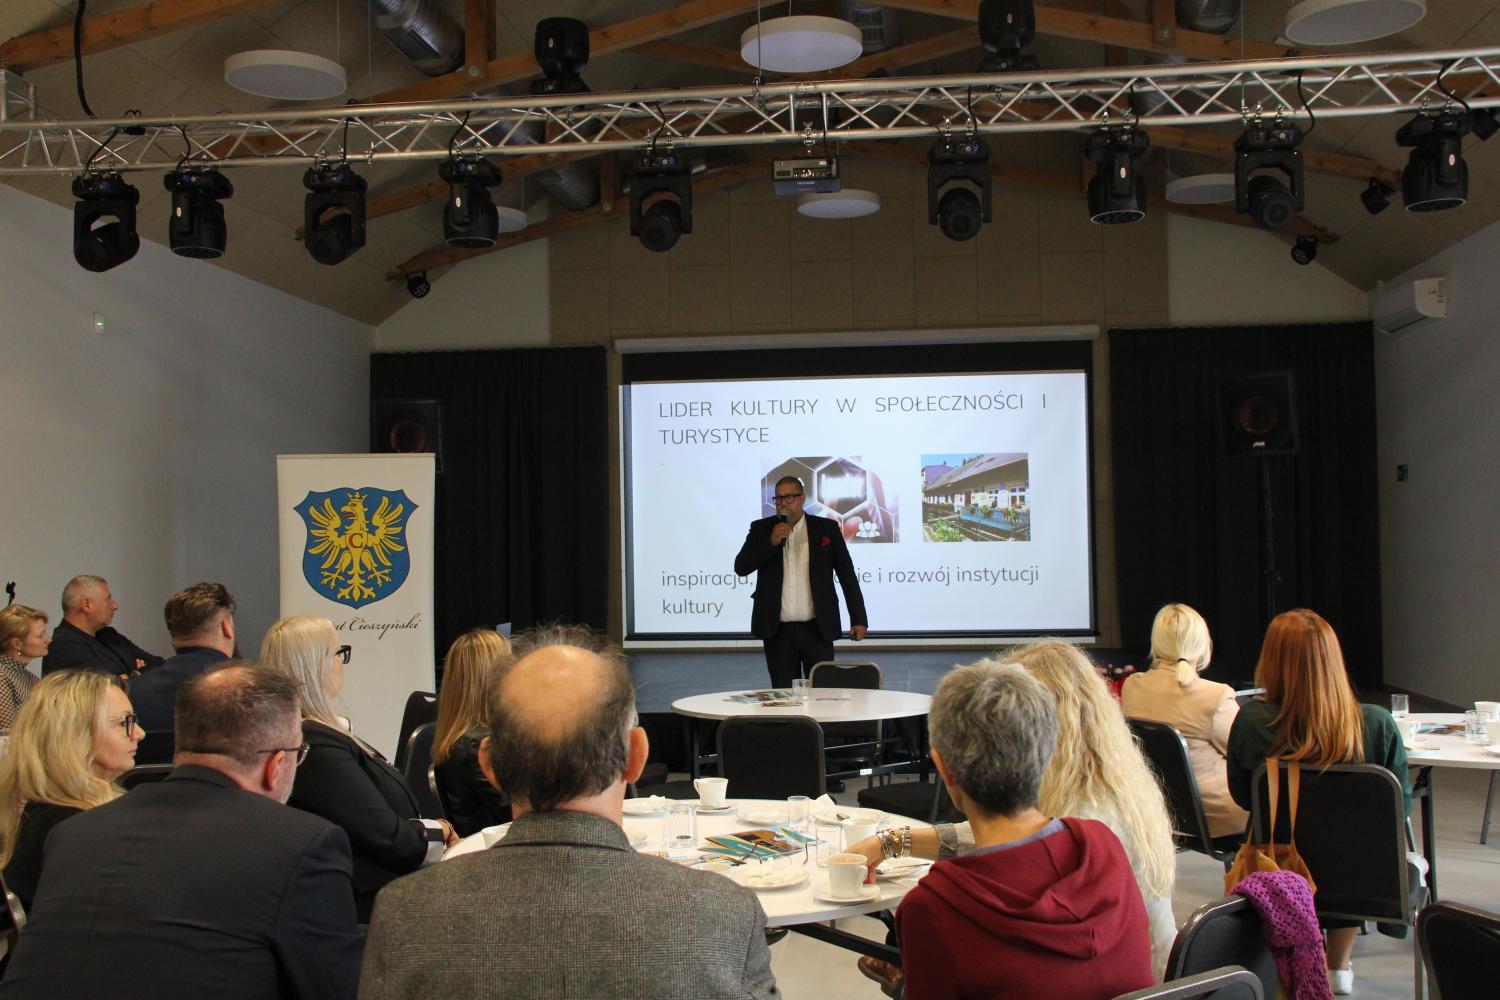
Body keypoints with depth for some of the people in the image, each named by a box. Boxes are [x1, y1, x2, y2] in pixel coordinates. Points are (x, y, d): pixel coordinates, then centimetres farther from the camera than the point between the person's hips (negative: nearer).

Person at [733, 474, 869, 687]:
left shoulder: (827, 528, 3)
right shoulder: (761, 529, 6)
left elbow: (847, 574, 4)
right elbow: (741, 567, -3)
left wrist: (858, 619, 0)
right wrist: (772, 542, -15)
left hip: (817, 629, -1)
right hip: (777, 631, 1)